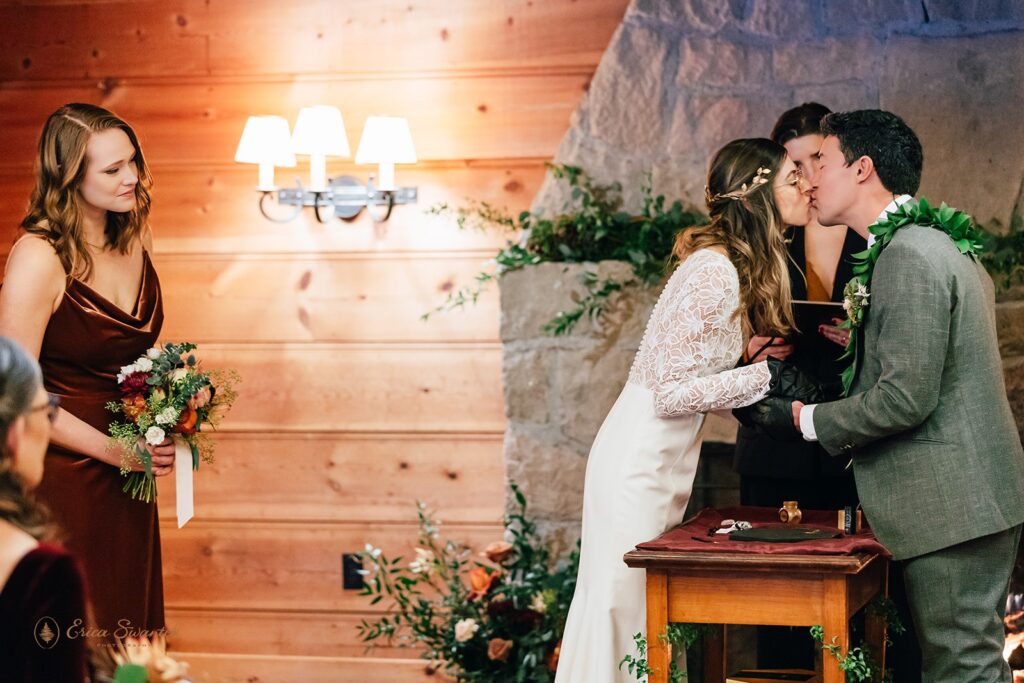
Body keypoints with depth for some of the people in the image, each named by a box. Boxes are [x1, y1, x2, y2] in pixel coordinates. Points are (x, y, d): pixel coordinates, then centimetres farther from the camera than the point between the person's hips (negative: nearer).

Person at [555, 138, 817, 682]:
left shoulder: (739, 268, 8)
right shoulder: (713, 271, -21)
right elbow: (669, 391, -22)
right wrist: (764, 378, -17)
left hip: (665, 461, 9)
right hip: (639, 463, -9)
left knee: (639, 611, 13)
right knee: (625, 611, -3)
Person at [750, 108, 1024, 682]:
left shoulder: (908, 257, -17)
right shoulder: (935, 245, 17)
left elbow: (907, 396, -22)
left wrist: (808, 419, -10)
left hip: (952, 504, -10)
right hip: (974, 501, 10)